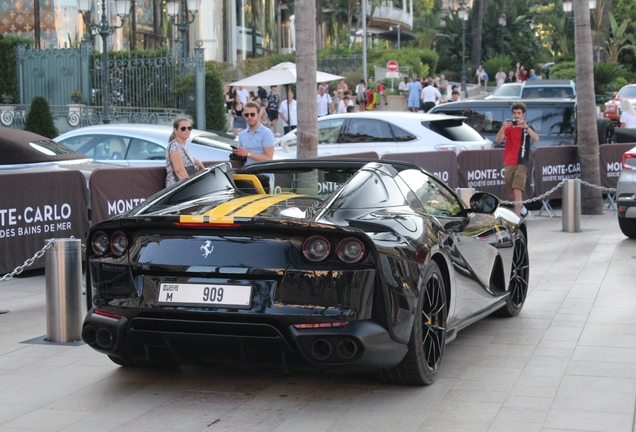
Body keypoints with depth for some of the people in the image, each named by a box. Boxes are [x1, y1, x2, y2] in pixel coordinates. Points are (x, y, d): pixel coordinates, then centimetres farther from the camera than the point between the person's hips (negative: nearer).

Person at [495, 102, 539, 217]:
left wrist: (526, 126, -24)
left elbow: (536, 139, -11)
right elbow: (498, 140, -5)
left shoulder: (527, 127, 8)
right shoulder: (509, 127, 10)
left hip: (522, 163, -3)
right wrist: (503, 128, -24)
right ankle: (522, 208, 30)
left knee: (517, 188, -17)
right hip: (509, 163, 3)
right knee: (510, 191, 7)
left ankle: (516, 214, -23)